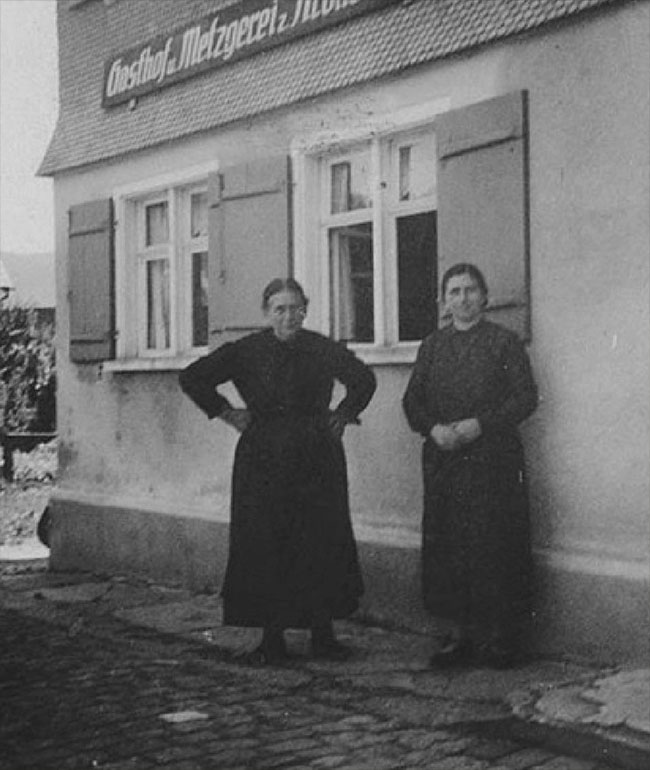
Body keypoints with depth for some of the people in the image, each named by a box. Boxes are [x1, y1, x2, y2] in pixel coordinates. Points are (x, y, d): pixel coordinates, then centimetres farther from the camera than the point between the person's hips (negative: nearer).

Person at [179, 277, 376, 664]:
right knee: (265, 548, -1)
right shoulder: (246, 351, -1)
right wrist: (226, 412, 1)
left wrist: (344, 414, 5)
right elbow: (192, 378, 3)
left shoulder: (323, 349, 0)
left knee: (322, 545, 1)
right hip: (263, 459, 0)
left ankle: (323, 634, 12)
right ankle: (272, 638, 8)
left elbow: (364, 379, 12)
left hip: (316, 458, 0)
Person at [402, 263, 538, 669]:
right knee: (445, 548, 3)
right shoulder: (432, 345, 14)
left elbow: (526, 397, -4)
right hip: (443, 462, 4)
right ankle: (459, 634, 11)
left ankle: (501, 637, 6)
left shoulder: (504, 341, 2)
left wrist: (479, 425, -14)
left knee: (494, 547, -4)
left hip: (493, 460, -4)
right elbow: (413, 400, 12)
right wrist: (434, 428, -7)